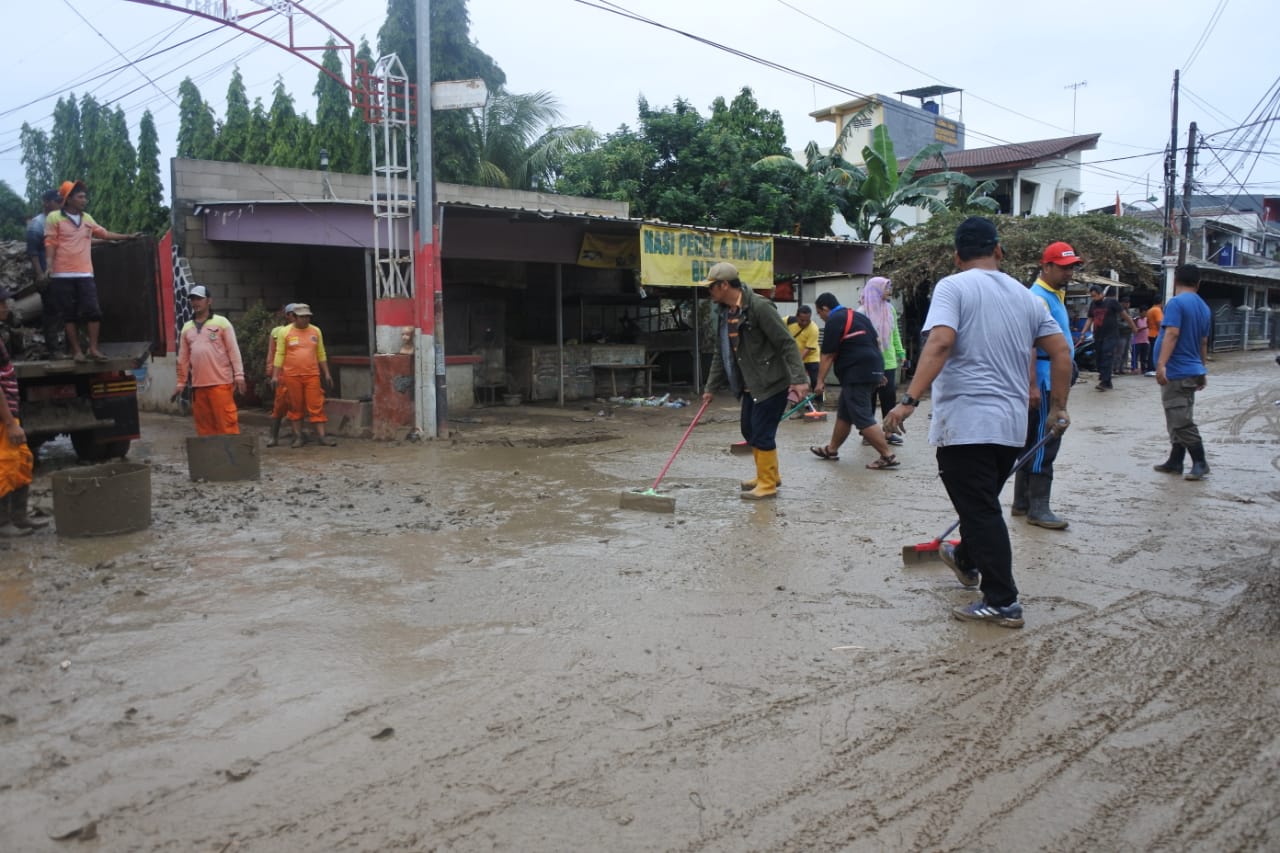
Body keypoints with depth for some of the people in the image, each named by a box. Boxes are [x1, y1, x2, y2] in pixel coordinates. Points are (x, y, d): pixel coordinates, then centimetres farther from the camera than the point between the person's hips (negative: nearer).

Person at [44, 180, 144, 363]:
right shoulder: (54, 217, 0)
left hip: (85, 274, 4)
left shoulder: (87, 219, 14)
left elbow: (105, 234, 26)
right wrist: (49, 267, -14)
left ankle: (93, 349, 0)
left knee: (93, 311, -5)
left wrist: (128, 236, 26)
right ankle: (76, 351, 4)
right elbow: (50, 243, -4)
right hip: (62, 275, -4)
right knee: (69, 314, 1)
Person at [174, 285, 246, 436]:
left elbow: (233, 350, -3)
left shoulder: (221, 322, 1)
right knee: (204, 423, 8)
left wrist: (239, 375, -11)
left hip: (221, 382, -5)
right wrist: (181, 383, 15)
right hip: (198, 385, 5)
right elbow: (183, 358, 17)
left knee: (226, 421, -7)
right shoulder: (186, 328, 15)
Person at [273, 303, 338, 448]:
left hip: (312, 375, 2)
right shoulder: (285, 332, 0)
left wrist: (326, 373, 11)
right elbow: (279, 355, 1)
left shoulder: (316, 331, 8)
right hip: (292, 376, -2)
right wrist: (275, 375, -3)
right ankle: (298, 436, 11)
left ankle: (321, 435, 0)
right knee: (295, 407, 5)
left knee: (316, 406, -1)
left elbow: (321, 354, 13)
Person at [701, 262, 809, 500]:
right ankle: (769, 474, 32)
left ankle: (768, 484, 9)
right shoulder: (724, 313, 7)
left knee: (762, 433, -5)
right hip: (750, 384, 9)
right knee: (749, 430, 15)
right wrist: (711, 387, 16)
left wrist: (799, 378, -26)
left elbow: (786, 343, -20)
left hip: (771, 382, -9)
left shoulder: (760, 307, -19)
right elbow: (721, 354, 16)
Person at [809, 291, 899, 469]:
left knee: (863, 419, -9)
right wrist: (878, 371, 25)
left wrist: (820, 381, -5)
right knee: (844, 414, 19)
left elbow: (828, 355, -11)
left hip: (857, 375, -10)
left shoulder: (834, 321, -9)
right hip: (872, 370, 10)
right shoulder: (858, 316, 19)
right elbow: (876, 341, 21)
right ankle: (832, 449, 30)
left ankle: (888, 456, -11)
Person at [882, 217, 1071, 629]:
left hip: (964, 423, -6)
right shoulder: (1026, 296, 12)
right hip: (1012, 424, 7)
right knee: (983, 503, 24)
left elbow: (939, 343, -22)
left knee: (980, 510, 1)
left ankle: (1003, 602, 6)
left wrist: (909, 400, -27)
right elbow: (1061, 352, 10)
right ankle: (967, 561, 46)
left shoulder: (953, 287, -7)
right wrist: (1058, 409, 19)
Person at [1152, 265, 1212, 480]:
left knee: (1181, 421, -5)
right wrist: (1201, 369, 30)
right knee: (1179, 420, 14)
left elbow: (1172, 334, -24)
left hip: (1177, 373, -9)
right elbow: (1203, 342, 22)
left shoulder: (1176, 303, -12)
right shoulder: (1204, 308, 14)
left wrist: (1161, 364, -29)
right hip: (1192, 371, 9)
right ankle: (1175, 461, 19)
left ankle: (1200, 463, 0)